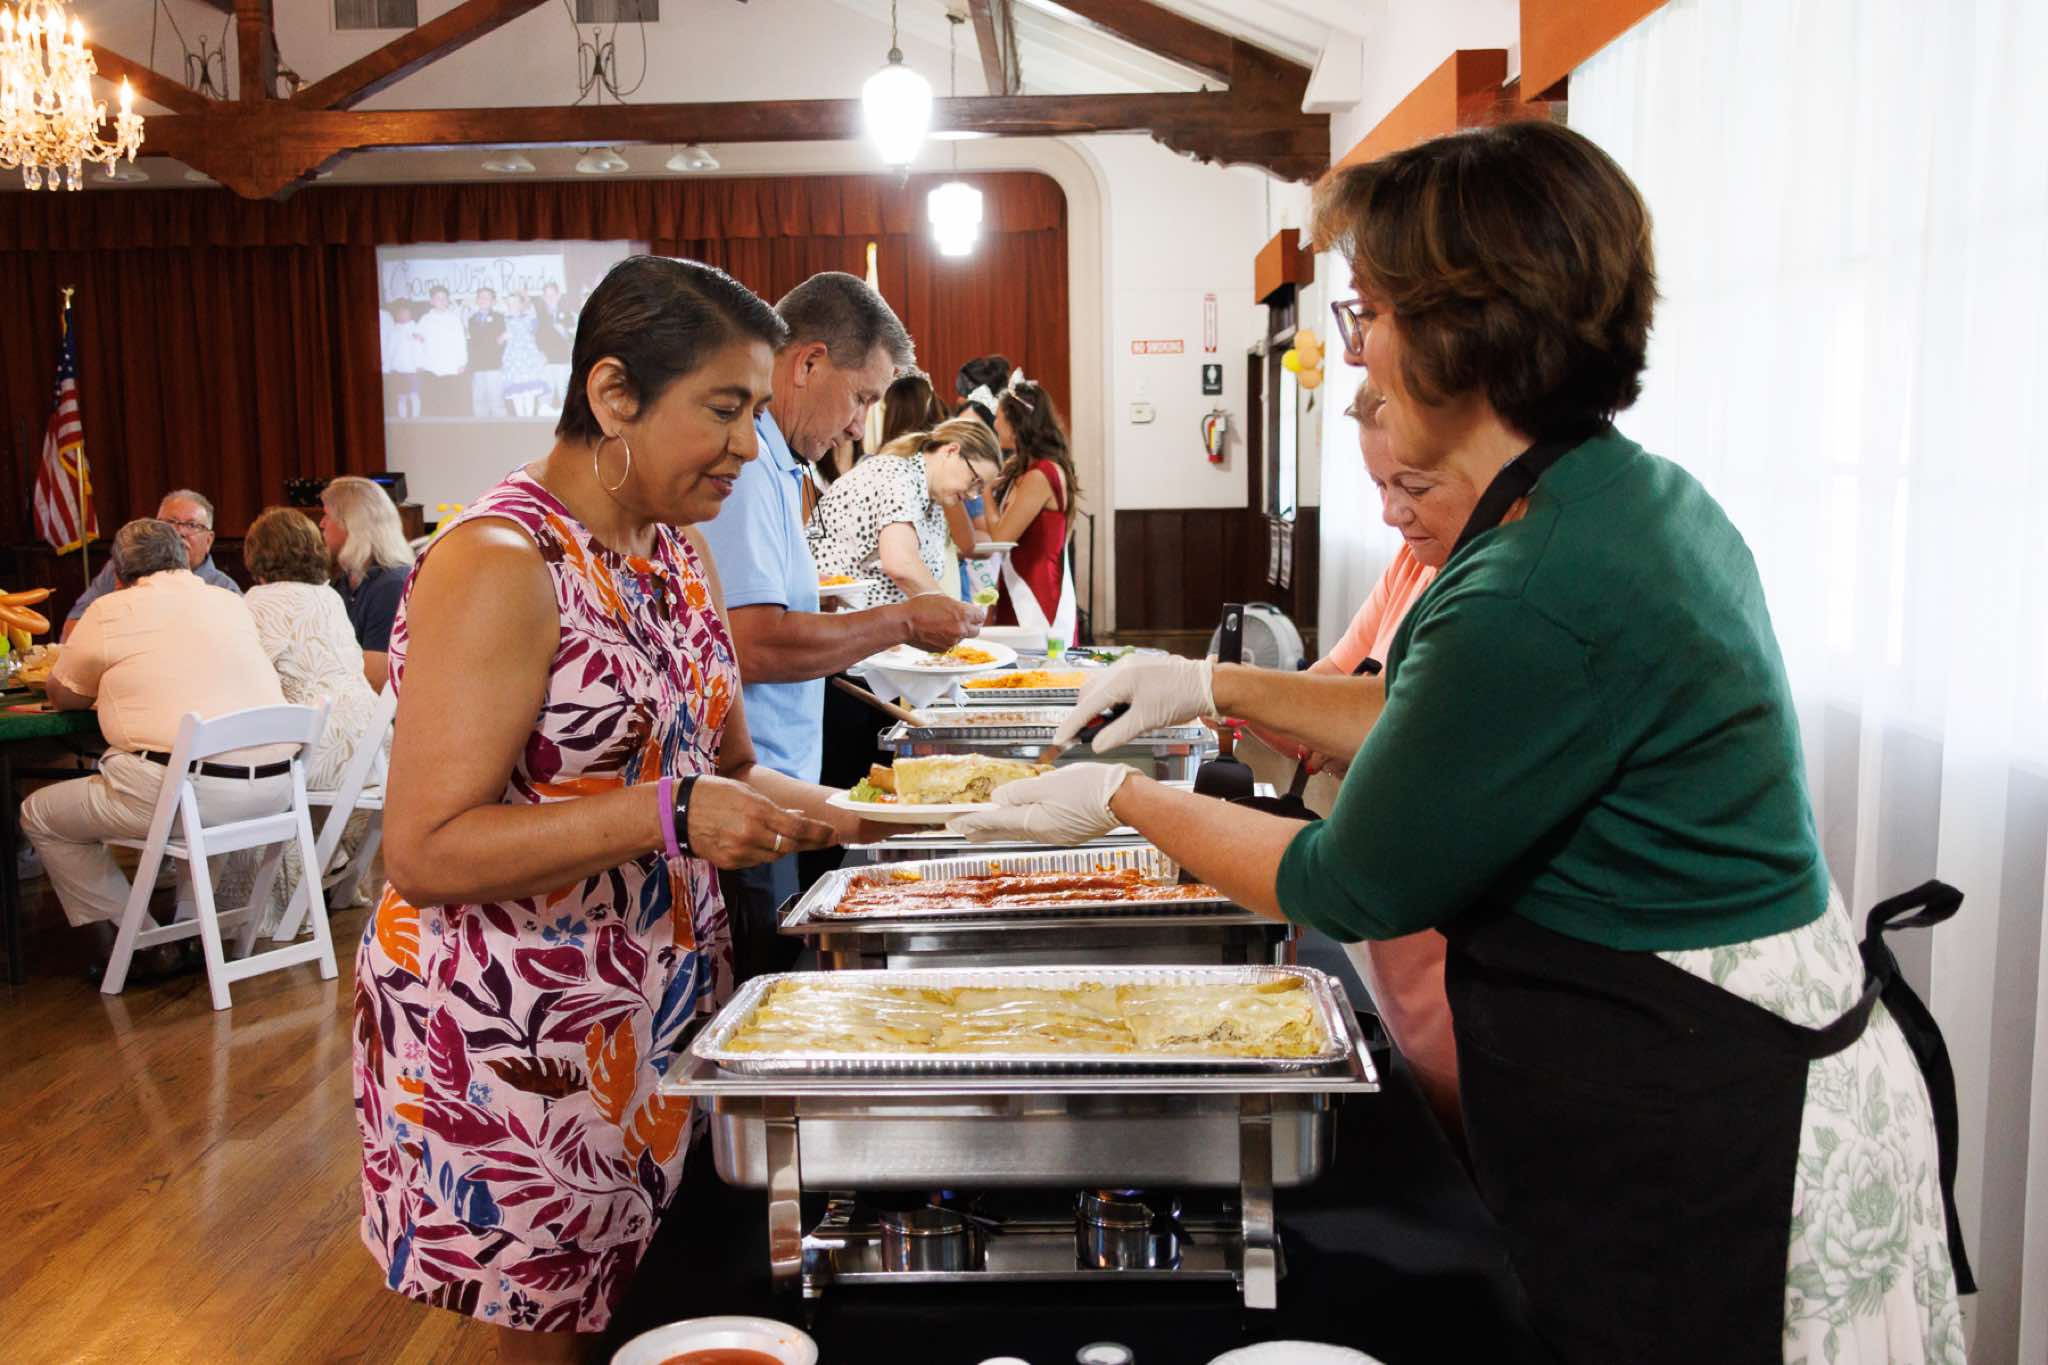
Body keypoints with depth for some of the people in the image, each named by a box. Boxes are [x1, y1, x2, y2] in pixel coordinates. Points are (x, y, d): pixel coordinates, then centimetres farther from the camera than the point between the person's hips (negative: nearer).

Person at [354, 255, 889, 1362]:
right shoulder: (497, 565, -19)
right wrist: (668, 814, -30)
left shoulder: (680, 550, 7)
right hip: (515, 1044, -7)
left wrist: (773, 798, -3)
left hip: (661, 1011, 7)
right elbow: (425, 850, -22)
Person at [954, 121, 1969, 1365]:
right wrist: (1220, 687, 13)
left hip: (1691, 1145, -9)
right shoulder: (1644, 495, 2)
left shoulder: (1538, 597, -30)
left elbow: (1351, 888, -17)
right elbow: (1436, 722, 14)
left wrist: (1127, 798, -4)